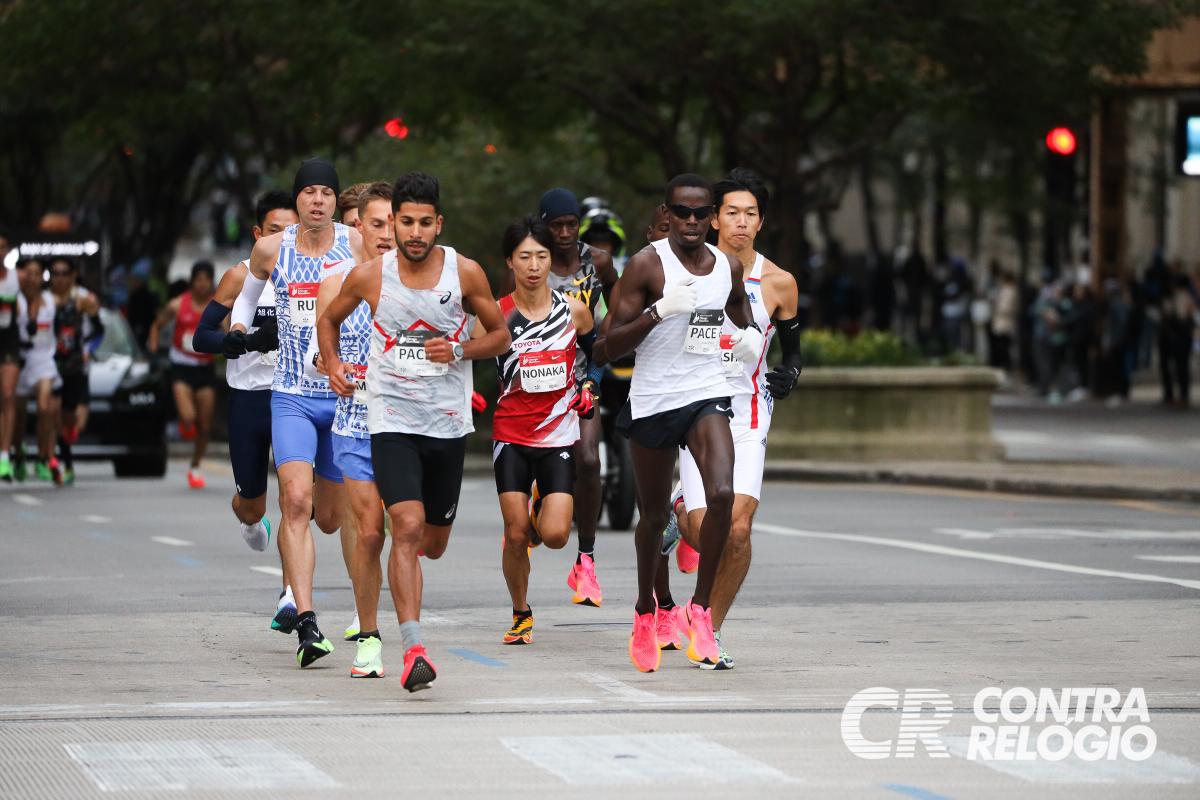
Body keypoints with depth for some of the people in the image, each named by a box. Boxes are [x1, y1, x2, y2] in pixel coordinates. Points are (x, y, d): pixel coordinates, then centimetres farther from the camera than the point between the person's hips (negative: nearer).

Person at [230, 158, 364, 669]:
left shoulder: (357, 244, -3)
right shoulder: (270, 249, 3)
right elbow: (248, 292, 24)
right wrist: (238, 327, 11)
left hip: (346, 393, 1)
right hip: (291, 396, -1)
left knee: (328, 518, 9)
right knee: (296, 501, -20)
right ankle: (306, 624, -23)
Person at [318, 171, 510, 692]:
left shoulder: (465, 273, -4)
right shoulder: (369, 276, -4)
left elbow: (500, 335, 8)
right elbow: (329, 320, 15)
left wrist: (460, 351, -11)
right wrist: (333, 364, -2)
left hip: (449, 423, 2)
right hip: (392, 420, -2)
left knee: (434, 543, 13)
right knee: (408, 527, -20)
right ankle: (413, 648, -24)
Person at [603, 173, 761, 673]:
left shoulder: (729, 268, 7)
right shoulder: (647, 265, -7)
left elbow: (742, 318, 25)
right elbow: (611, 345, -10)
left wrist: (750, 337, 1)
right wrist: (659, 311, -23)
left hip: (707, 396, 2)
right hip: (652, 401, -2)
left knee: (722, 494, -21)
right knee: (654, 514, 9)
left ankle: (701, 609, -6)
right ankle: (645, 612, 33)